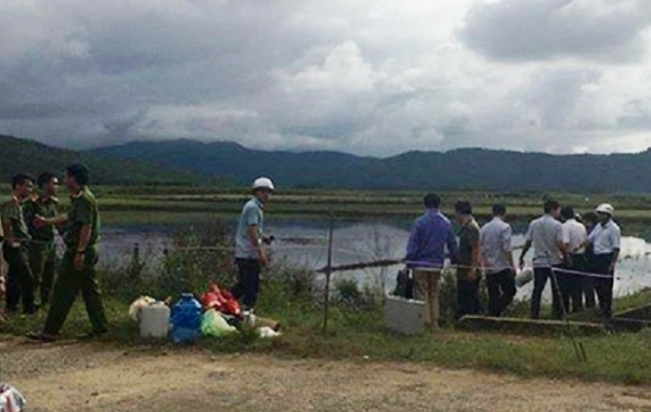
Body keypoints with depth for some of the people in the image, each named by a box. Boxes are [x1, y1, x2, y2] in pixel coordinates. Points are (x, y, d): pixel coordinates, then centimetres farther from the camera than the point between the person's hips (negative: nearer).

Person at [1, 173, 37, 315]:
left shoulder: (18, 204, 15)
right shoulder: (11, 204, -16)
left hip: (19, 247, 10)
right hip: (15, 248, -10)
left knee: (15, 278, 15)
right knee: (27, 278, -8)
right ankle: (29, 308, -1)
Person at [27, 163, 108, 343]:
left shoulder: (84, 199, -16)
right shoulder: (79, 198, 16)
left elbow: (86, 227, -23)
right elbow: (69, 217, 31)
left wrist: (79, 252, -25)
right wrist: (47, 221, 40)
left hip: (78, 252, -10)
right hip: (88, 252, 10)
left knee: (62, 293, -6)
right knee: (90, 290, 14)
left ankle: (50, 332, -2)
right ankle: (100, 326, 17)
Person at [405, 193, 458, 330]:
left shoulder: (419, 222, -11)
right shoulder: (446, 223, 3)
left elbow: (412, 245, -11)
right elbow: (452, 245, 9)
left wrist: (409, 262, -6)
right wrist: (454, 261, 20)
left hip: (421, 264, -4)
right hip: (437, 264, 4)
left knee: (422, 294, 2)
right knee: (434, 294, 15)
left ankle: (425, 322, 0)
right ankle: (434, 323, 16)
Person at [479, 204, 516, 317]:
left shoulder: (484, 228, 8)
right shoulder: (505, 227, -9)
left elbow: (481, 247, 10)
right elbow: (507, 248, -14)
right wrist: (512, 265, -9)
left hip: (489, 268, 6)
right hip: (503, 267, -6)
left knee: (493, 295, 10)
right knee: (510, 291, 3)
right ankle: (496, 311, -12)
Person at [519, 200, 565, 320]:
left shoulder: (534, 224, 3)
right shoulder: (556, 225, -9)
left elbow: (527, 242, 4)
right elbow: (560, 244, -15)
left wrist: (522, 257, 12)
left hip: (539, 262, 3)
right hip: (554, 262, -3)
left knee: (537, 290, 5)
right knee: (556, 290, 8)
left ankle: (534, 315, 3)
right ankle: (558, 314, 13)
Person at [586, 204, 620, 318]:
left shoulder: (614, 229, -10)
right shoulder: (598, 227, 13)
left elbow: (616, 248, -12)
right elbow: (589, 239, 12)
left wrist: (612, 264, -17)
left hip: (607, 258, -8)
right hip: (597, 258, 8)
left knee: (606, 287, -2)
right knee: (597, 285, 12)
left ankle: (607, 311, 7)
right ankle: (602, 307, 24)